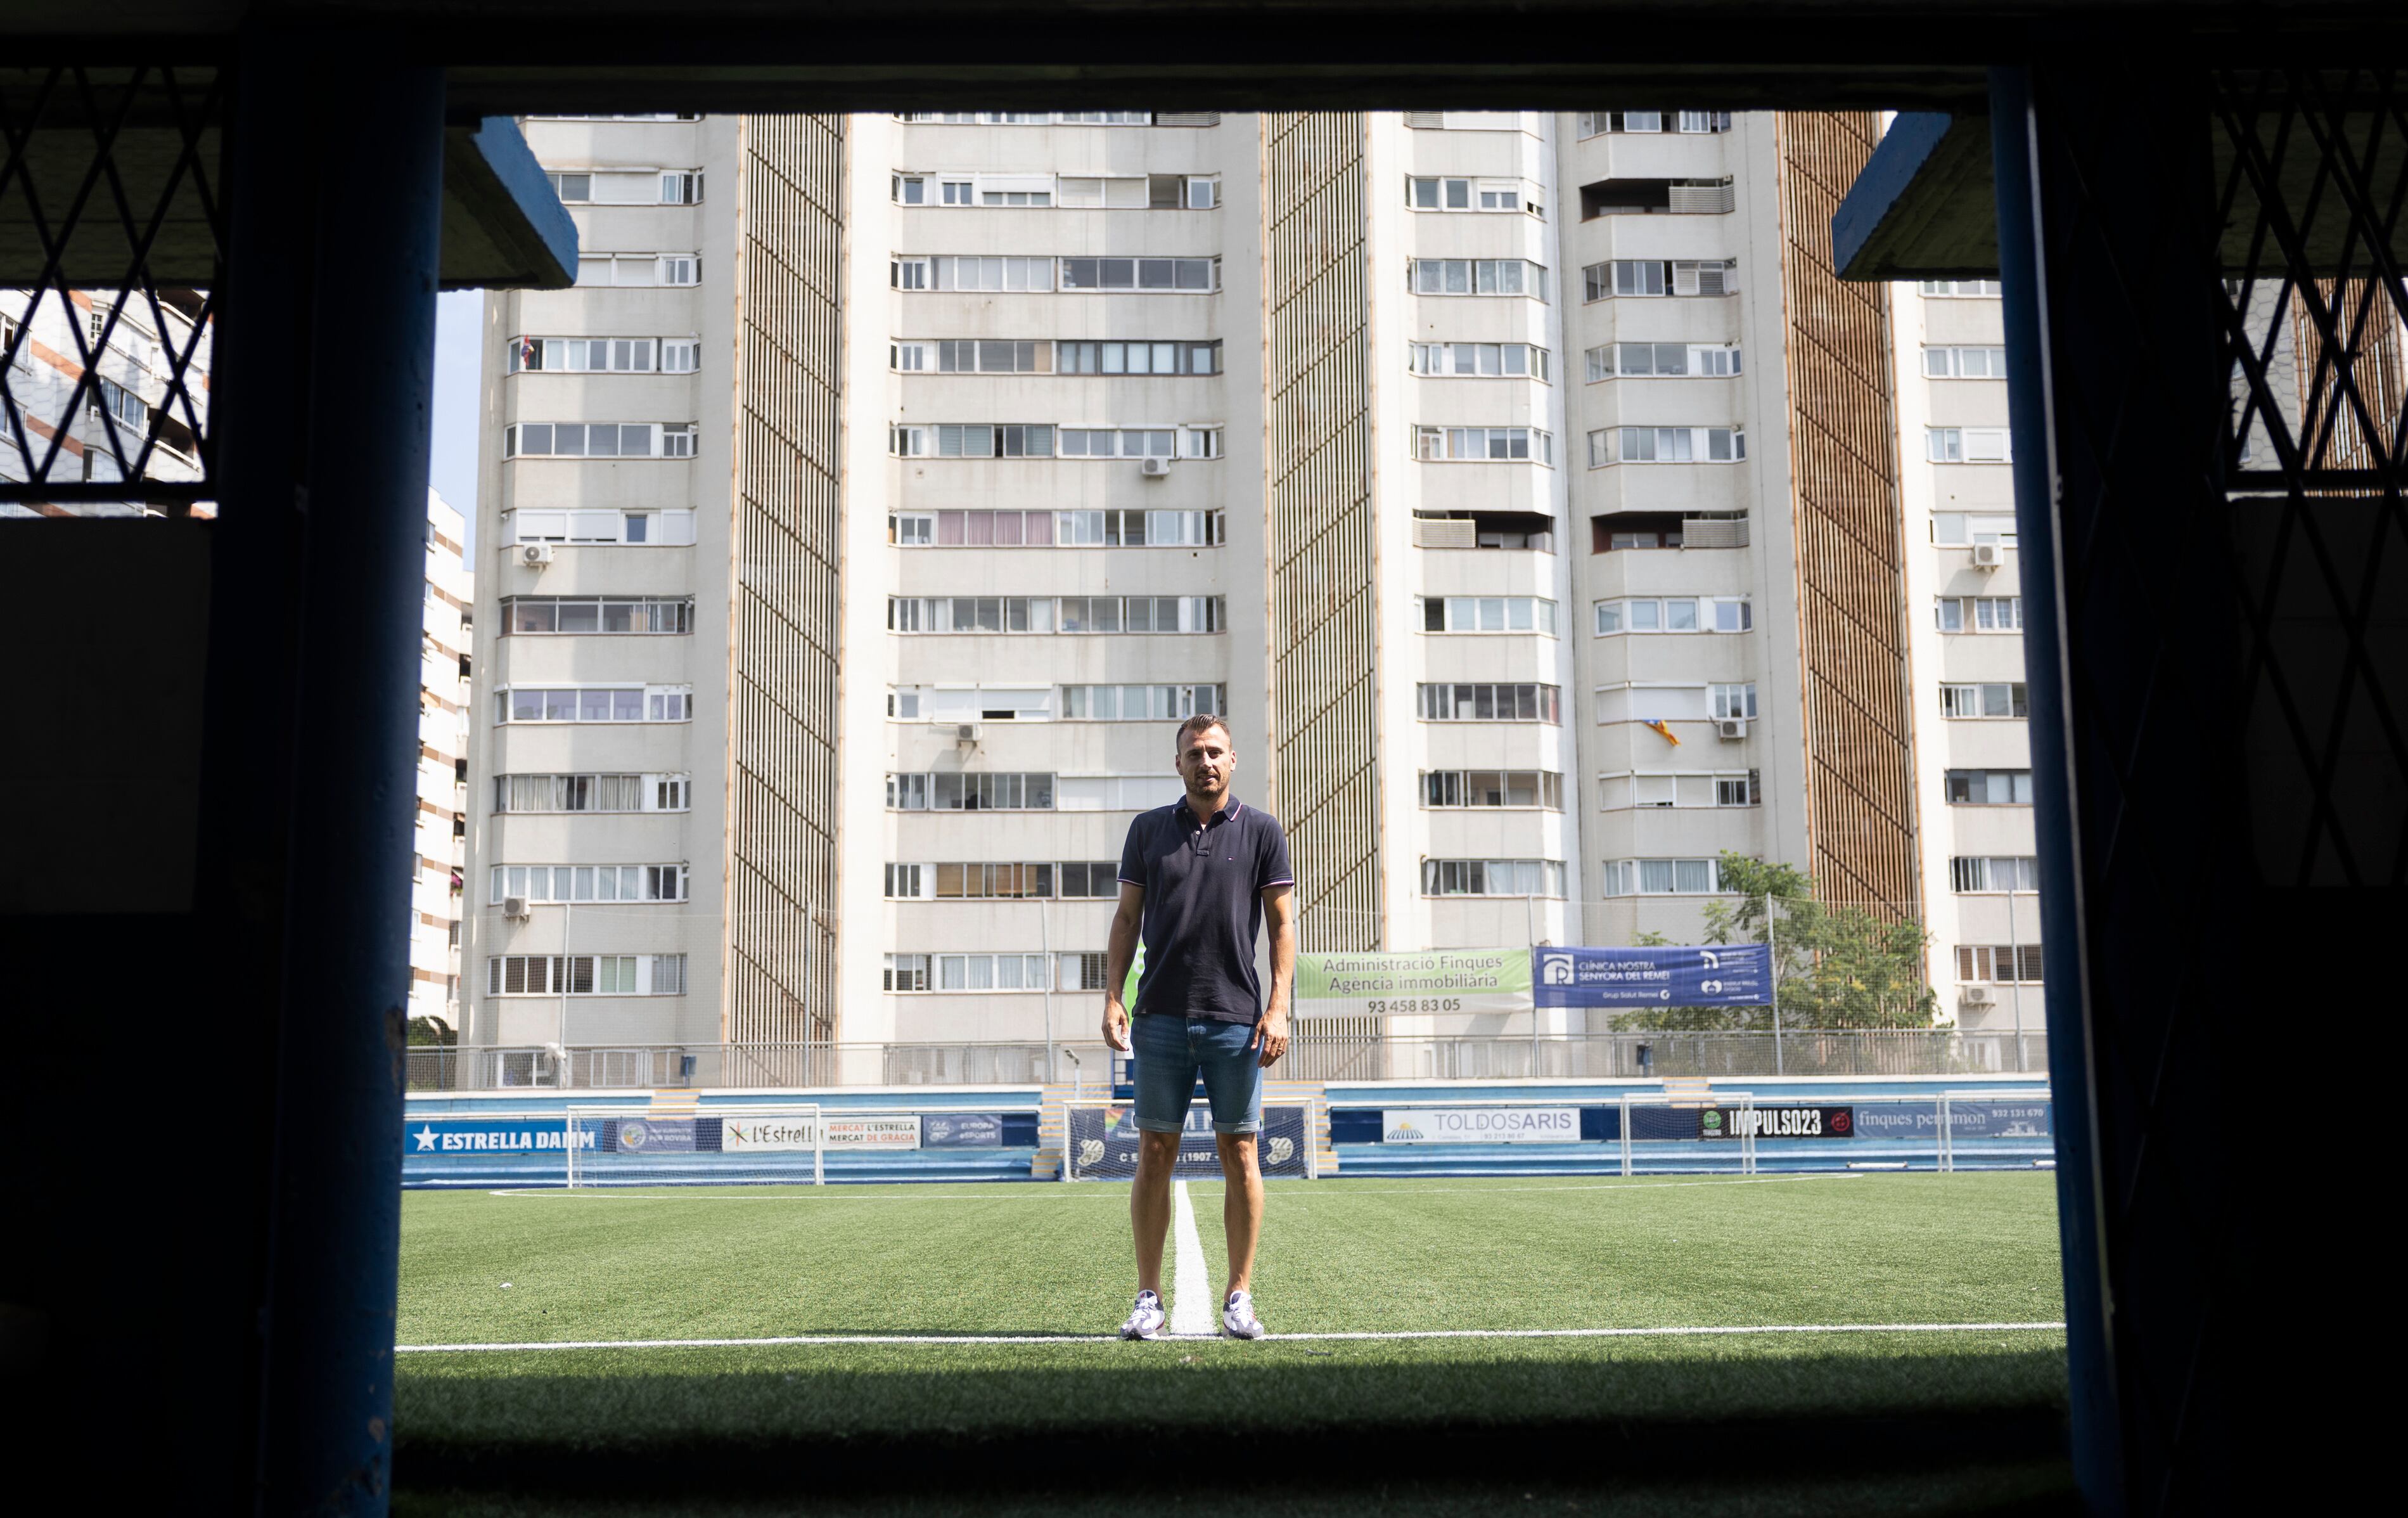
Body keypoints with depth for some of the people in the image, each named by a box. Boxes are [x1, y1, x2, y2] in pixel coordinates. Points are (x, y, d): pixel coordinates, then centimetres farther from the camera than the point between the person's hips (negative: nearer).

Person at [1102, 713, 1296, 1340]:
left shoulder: (1262, 831, 5)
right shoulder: (1148, 830, 9)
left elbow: (1282, 923, 4)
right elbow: (1127, 918, 11)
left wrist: (1278, 1007, -6)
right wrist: (1112, 998, 0)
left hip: (1237, 1018, -1)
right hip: (1160, 1018, 1)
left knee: (1239, 1155, 2)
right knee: (1154, 1153, 1)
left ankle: (1239, 1299, 10)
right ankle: (1149, 1298, 9)